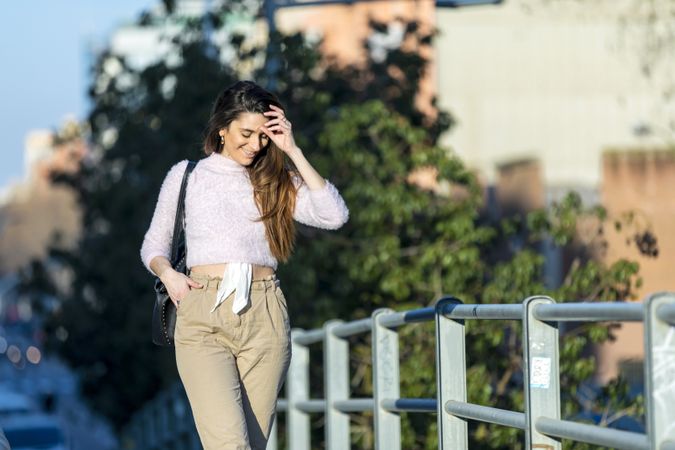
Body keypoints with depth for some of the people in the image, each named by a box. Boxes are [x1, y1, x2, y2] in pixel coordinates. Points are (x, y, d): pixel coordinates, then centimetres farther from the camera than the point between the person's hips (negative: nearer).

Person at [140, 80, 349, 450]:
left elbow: (334, 216, -2)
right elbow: (154, 244, 19)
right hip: (203, 320, -2)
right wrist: (167, 272, -3)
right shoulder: (185, 175, 13)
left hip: (265, 320, 2)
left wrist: (293, 152, -1)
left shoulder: (277, 183, 14)